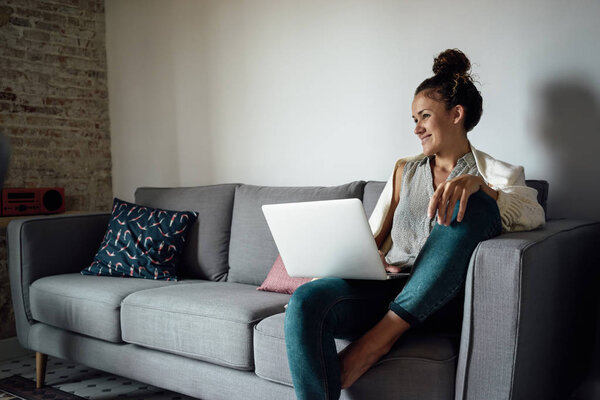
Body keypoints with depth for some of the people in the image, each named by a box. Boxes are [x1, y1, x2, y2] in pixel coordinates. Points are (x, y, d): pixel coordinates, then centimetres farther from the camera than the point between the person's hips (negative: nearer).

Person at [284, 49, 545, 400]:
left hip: (439, 301, -2)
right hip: (386, 288, 3)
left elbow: (534, 215, -11)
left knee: (474, 204, -29)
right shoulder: (405, 170, 22)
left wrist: (476, 183, -28)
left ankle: (383, 334, -28)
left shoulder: (497, 174, 10)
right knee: (306, 301, -29)